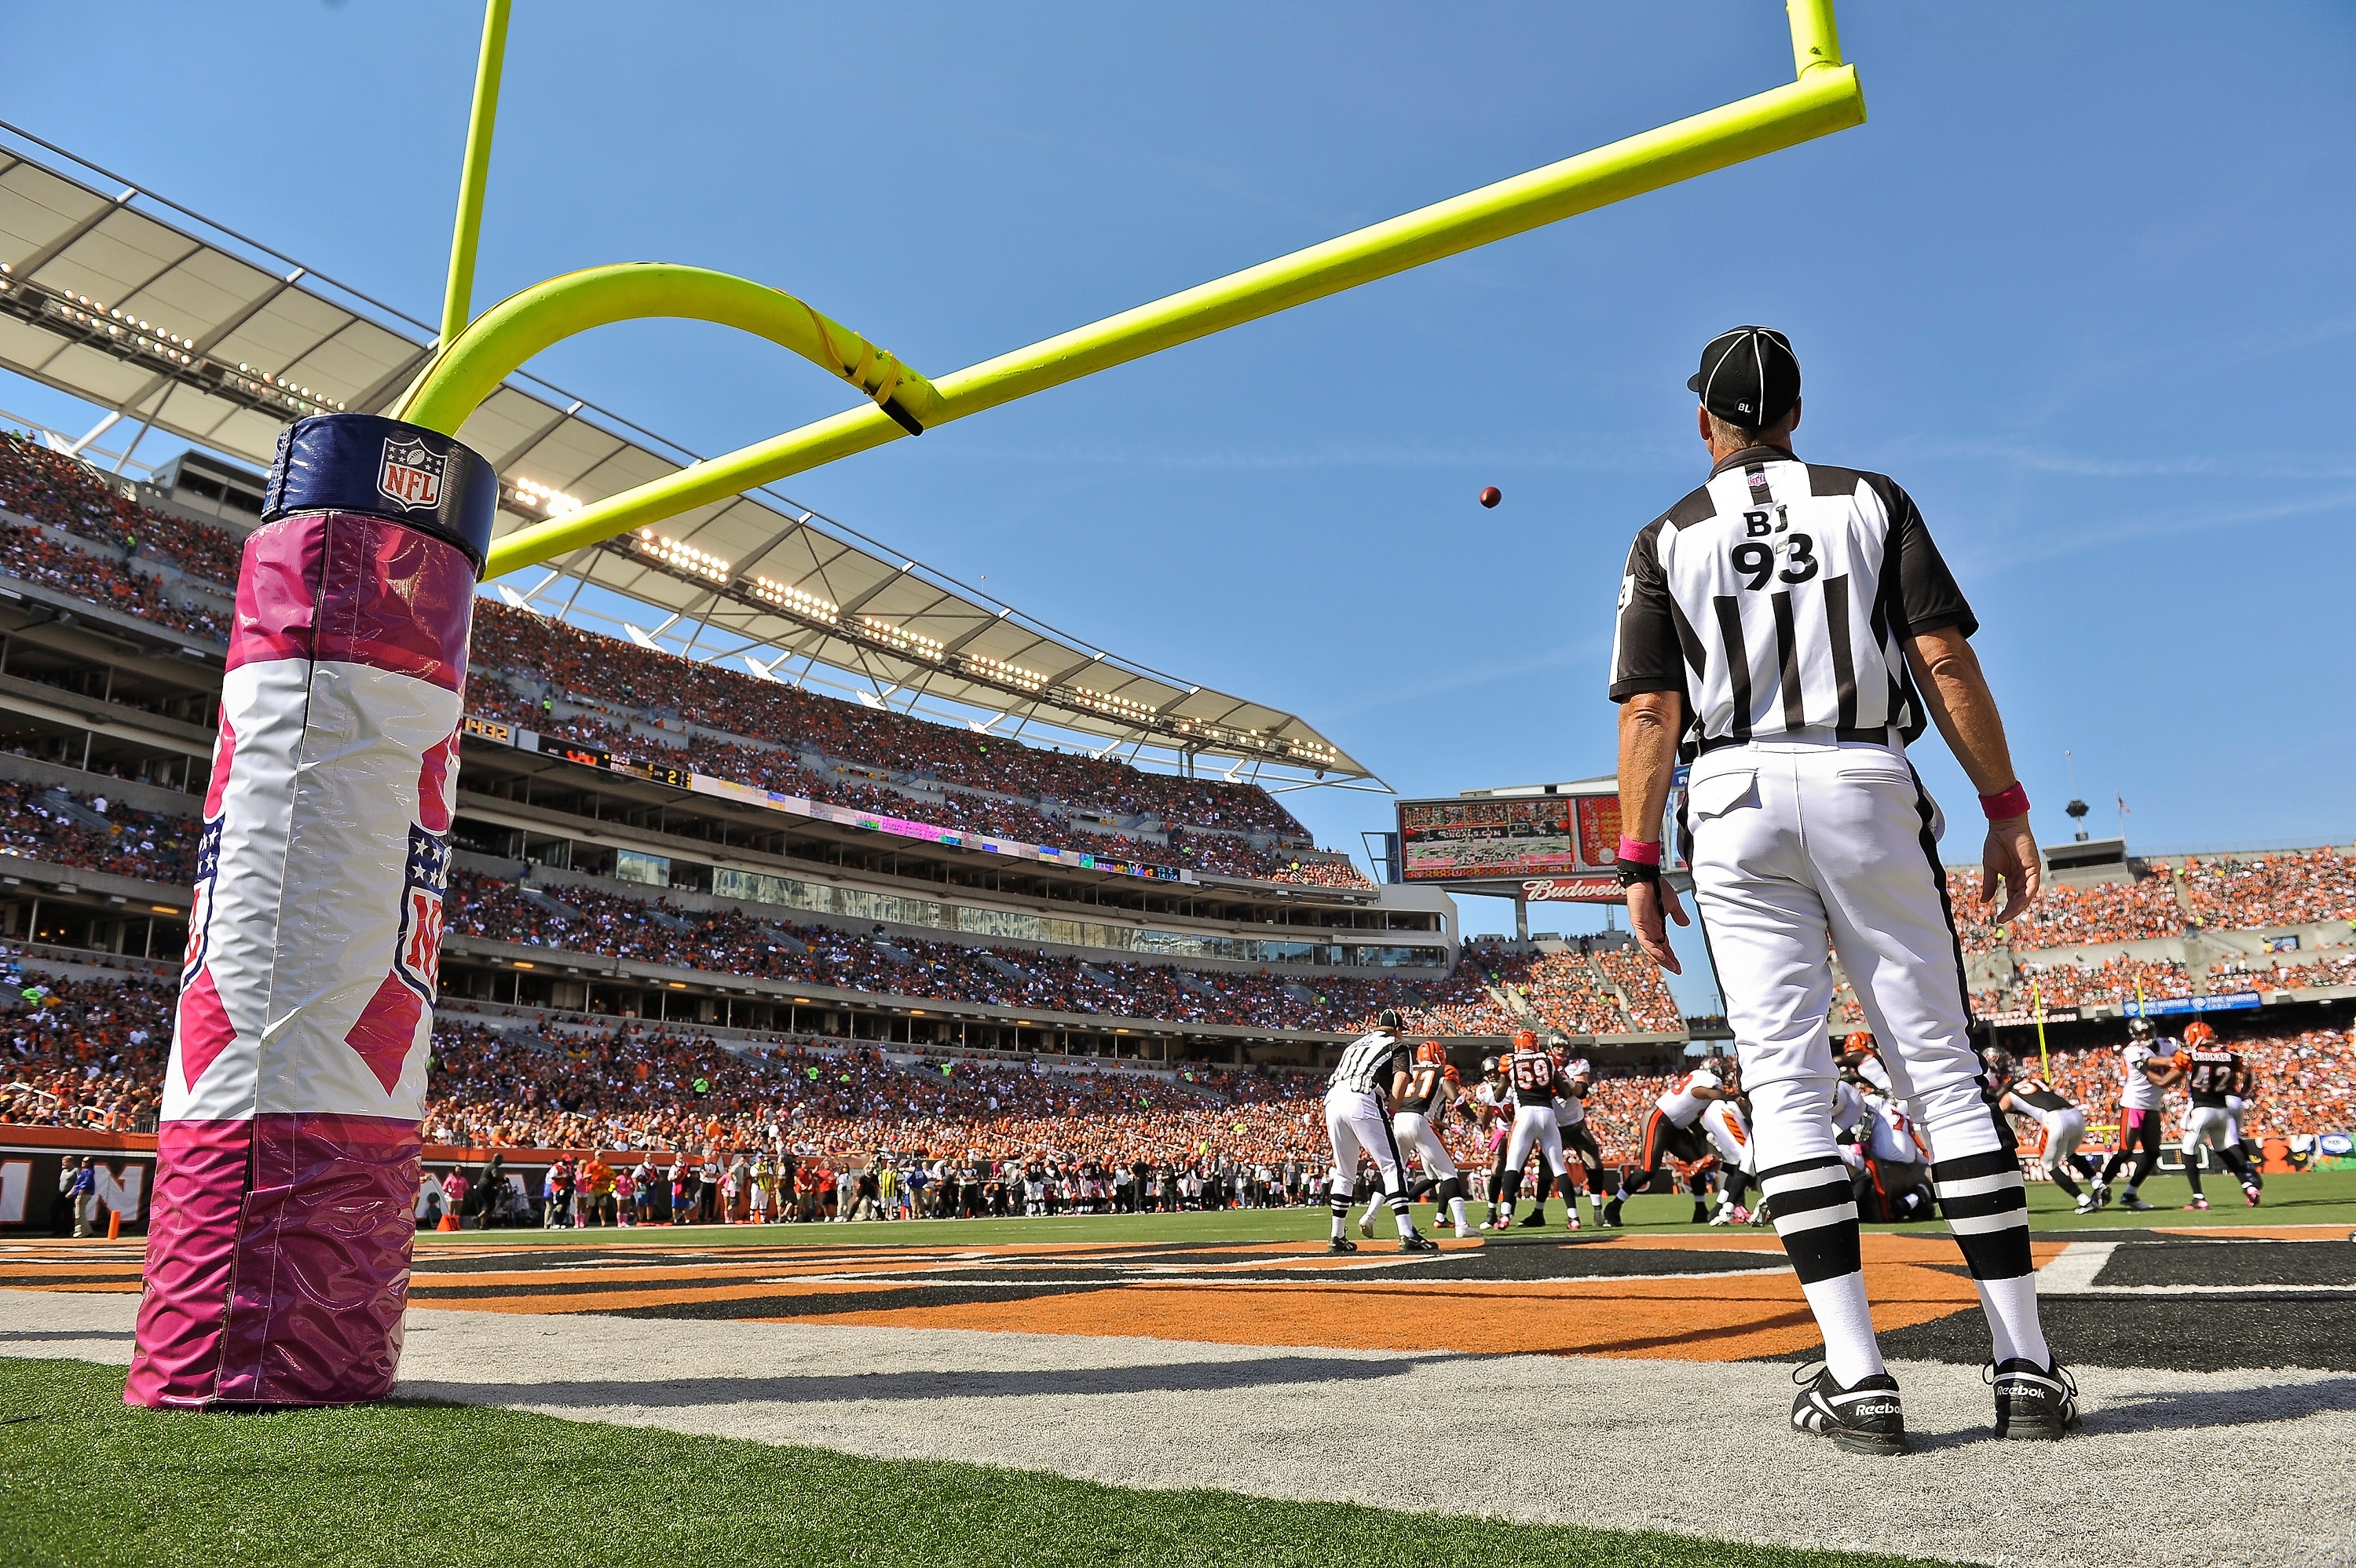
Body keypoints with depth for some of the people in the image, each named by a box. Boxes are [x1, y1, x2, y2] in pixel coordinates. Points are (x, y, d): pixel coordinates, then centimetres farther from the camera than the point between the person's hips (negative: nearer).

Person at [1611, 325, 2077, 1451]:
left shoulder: (1667, 541, 9)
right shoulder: (1870, 501, 11)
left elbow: (1651, 712, 0)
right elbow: (1947, 658, 1)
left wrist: (1638, 868, 2)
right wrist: (2005, 810, 4)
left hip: (1736, 803, -1)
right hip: (1870, 790, 1)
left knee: (1786, 1083, -1)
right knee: (1942, 1071, 5)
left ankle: (1857, 1378, -5)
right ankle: (2027, 1367, 6)